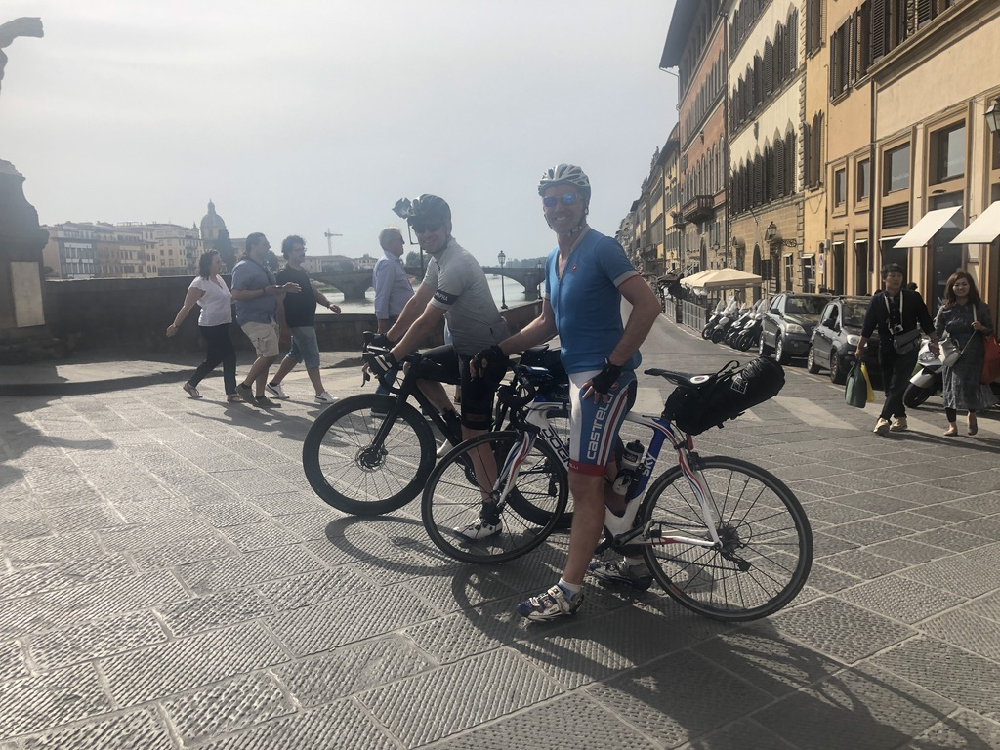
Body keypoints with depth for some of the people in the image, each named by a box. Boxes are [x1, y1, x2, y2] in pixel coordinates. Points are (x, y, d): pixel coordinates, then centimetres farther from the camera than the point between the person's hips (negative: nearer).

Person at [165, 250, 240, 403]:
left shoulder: (219, 279, 11)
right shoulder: (200, 283, -13)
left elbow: (229, 299, 22)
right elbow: (187, 307, -10)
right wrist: (175, 325, -8)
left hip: (221, 325, 9)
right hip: (211, 326, -9)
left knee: (213, 359, 16)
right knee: (229, 356, -8)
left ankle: (191, 384, 32)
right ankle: (231, 393, 0)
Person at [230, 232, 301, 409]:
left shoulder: (263, 267, 18)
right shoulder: (244, 267, -11)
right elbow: (236, 294, -20)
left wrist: (284, 289, 12)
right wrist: (265, 291, -21)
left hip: (268, 318, 10)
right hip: (253, 319, -9)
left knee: (265, 357, 8)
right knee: (270, 354, -16)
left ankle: (260, 396, 14)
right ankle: (245, 386, -2)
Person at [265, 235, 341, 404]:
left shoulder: (302, 272, 15)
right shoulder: (283, 275, -12)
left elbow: (314, 292, 17)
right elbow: (279, 302, -15)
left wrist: (328, 304, -1)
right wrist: (283, 326, -18)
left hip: (307, 321, 10)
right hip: (298, 323, -10)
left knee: (295, 354, 18)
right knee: (312, 357, -8)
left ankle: (274, 384, 30)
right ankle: (320, 394, -3)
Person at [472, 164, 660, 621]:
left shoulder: (601, 249, -12)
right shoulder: (554, 259, 14)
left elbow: (647, 305, -18)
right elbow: (548, 322, 19)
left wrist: (613, 366, -21)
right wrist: (499, 351, 7)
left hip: (603, 377, -9)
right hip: (579, 374, 9)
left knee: (584, 482, -7)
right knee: (605, 474, 16)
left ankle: (569, 591, 2)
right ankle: (636, 564, 32)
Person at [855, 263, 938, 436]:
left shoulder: (913, 297, 0)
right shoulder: (877, 300, 3)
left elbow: (926, 322, 4)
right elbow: (867, 327, 4)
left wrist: (934, 342, 1)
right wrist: (860, 348, 2)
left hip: (908, 349, -3)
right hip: (886, 350, 3)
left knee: (897, 386, -11)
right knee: (890, 387, 9)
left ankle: (884, 419, -16)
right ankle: (900, 418, 24)